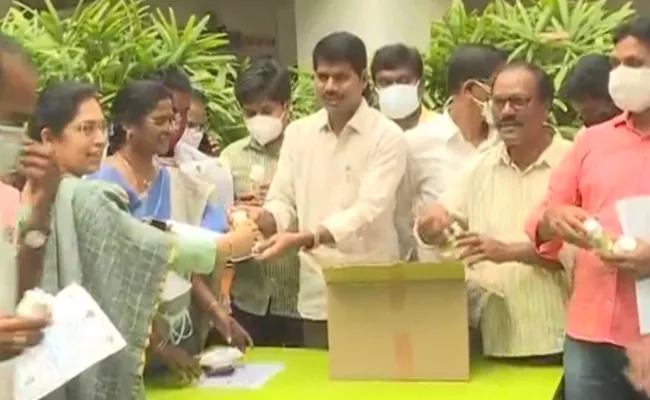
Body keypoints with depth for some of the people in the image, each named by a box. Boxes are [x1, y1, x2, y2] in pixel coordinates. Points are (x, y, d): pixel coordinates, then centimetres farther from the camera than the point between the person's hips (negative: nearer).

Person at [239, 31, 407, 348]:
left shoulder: (387, 136, -7)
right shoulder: (298, 133, 8)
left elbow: (368, 211, -18)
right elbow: (283, 201, 5)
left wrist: (303, 239, -31)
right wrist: (261, 219, -19)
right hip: (317, 294, 4)